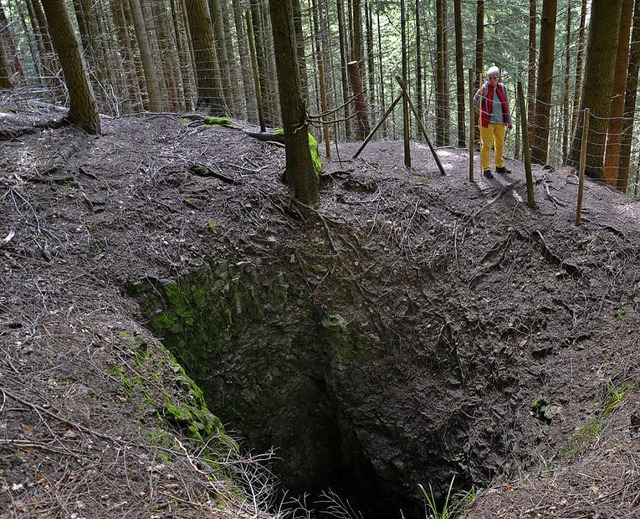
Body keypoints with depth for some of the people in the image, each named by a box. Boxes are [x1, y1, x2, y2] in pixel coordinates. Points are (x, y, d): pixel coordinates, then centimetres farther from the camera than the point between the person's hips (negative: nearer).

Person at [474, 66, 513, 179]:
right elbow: (478, 106, -10)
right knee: (486, 145, -2)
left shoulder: (503, 88, 4)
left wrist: (509, 121, 14)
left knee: (500, 144, 15)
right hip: (487, 122, -5)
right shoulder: (485, 88, -8)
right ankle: (486, 169, 4)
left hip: (500, 122, 5)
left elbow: (506, 106, 11)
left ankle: (500, 166, 30)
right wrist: (477, 98, -32)